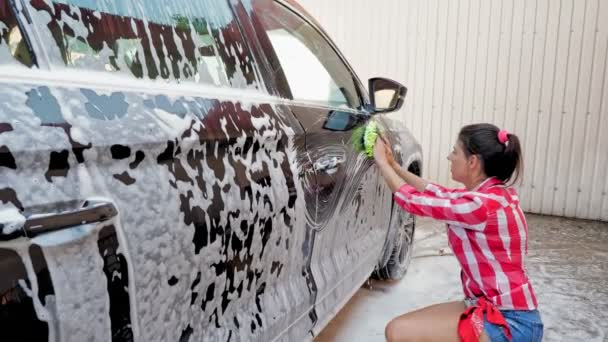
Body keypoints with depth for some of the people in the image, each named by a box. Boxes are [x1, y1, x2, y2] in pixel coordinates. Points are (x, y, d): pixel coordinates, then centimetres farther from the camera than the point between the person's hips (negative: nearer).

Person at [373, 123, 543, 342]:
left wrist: (381, 162, -2)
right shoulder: (493, 193, 3)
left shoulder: (483, 204, -25)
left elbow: (413, 200, -15)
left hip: (509, 322, -9)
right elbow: (439, 194, 15)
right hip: (496, 308, 9)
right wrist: (393, 165, 15)